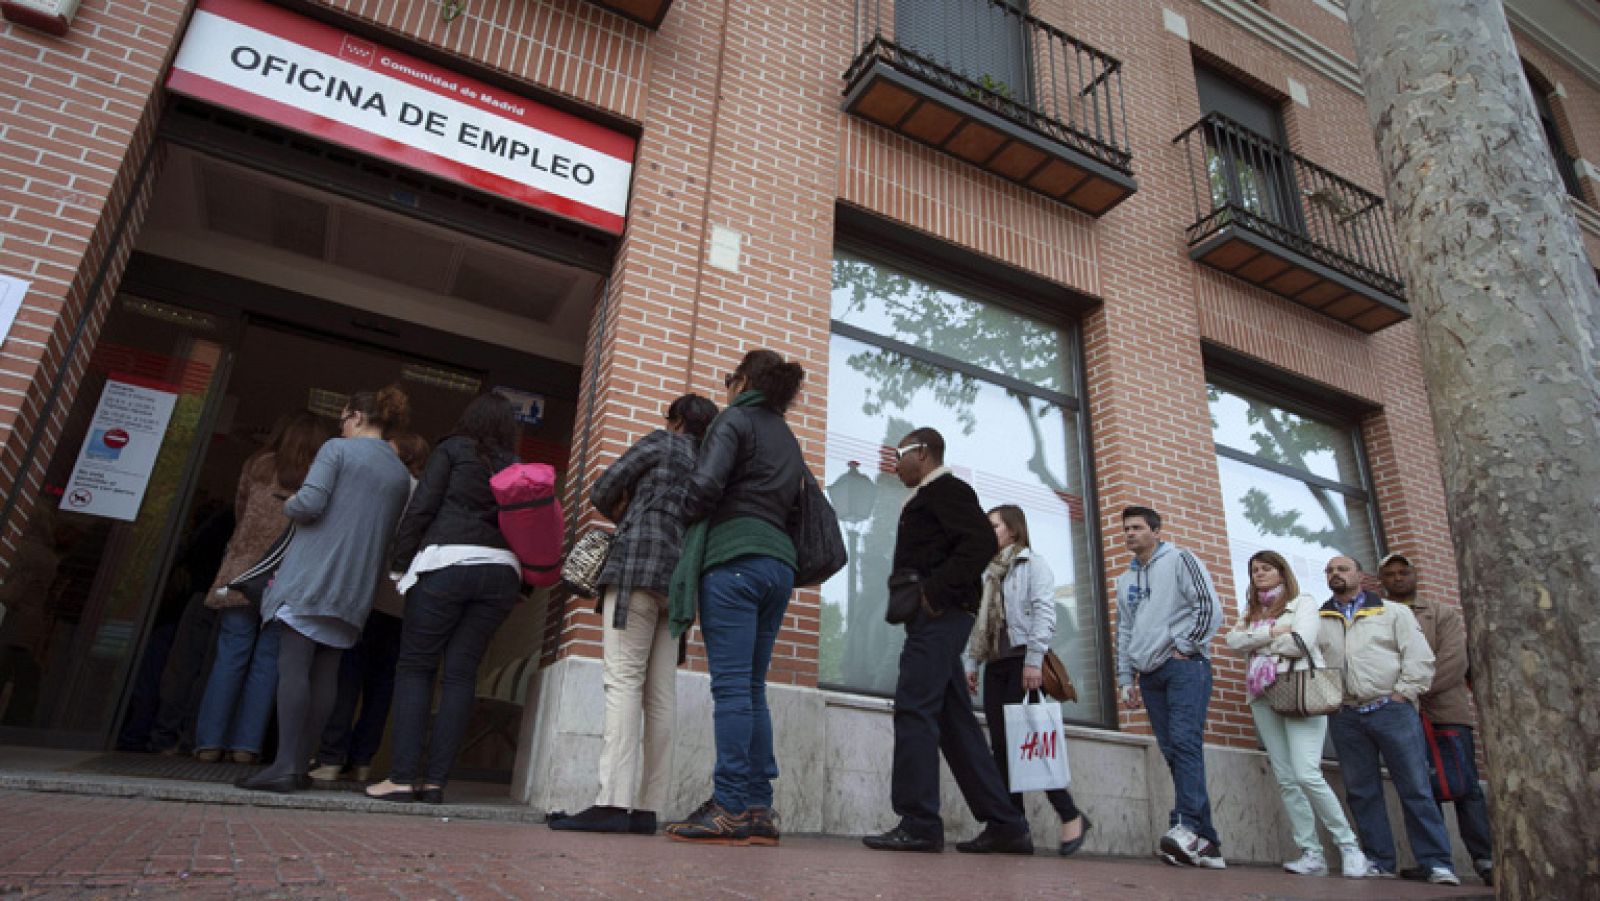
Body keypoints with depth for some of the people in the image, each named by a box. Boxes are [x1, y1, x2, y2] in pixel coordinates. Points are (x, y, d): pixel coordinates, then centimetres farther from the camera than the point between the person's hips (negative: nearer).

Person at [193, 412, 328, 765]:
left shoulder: (259, 465, 8)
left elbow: (240, 509, 20)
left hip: (246, 570, 1)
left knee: (231, 656, 5)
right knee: (267, 661, 4)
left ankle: (210, 743, 4)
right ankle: (246, 745, 4)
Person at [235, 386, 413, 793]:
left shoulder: (338, 448, -1)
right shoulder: (402, 474, 15)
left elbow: (309, 503, -13)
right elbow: (394, 534, 16)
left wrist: (289, 505, 7)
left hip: (312, 573, -5)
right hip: (355, 587, 6)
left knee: (293, 665, -7)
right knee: (325, 673, 6)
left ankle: (284, 766, -13)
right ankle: (300, 764, 7)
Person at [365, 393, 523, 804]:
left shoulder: (452, 450, 9)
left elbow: (421, 507, 1)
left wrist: (399, 562, 5)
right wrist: (521, 584, 13)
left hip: (447, 563, -3)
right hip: (502, 571, 4)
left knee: (415, 667, 4)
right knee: (460, 673, 6)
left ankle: (403, 777, -2)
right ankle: (435, 779, 4)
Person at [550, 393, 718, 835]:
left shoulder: (661, 442, 8)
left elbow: (602, 491, 6)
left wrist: (623, 515, 25)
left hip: (639, 563, -6)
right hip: (681, 577, 6)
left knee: (624, 680, -13)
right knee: (660, 694, 1)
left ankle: (614, 802, -20)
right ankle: (647, 808, 0)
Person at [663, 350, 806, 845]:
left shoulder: (734, 418, 2)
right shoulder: (789, 440, 24)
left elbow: (706, 484, -12)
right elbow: (798, 505, 21)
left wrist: (687, 518, 5)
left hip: (733, 557, -7)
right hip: (779, 563, 7)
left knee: (731, 684, -9)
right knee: (753, 688, 7)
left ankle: (731, 808, -9)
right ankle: (759, 809, 6)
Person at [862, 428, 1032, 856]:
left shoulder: (945, 488, -3)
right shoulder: (929, 498, 26)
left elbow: (982, 541, -17)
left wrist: (936, 592, -19)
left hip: (939, 615, -10)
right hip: (936, 617, 10)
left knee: (914, 708, -13)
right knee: (954, 719, 9)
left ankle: (918, 823, -11)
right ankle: (1005, 825, 14)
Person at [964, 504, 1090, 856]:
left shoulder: (1033, 564, 4)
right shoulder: (988, 573, 23)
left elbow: (1043, 612, -8)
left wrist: (1033, 659, -19)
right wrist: (971, 663, 10)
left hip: (1023, 660, -6)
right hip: (995, 664, 7)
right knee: (1001, 746, 0)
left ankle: (1071, 816, -1)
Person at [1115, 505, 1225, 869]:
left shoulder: (1179, 560, 3)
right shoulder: (1125, 580, 21)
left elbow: (1210, 608, -7)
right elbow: (1124, 633, 22)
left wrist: (1184, 648, -10)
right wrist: (1126, 679, 16)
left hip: (1184, 666, -6)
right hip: (1150, 675, 6)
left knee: (1185, 743, -19)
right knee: (1173, 753, 1)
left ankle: (1186, 826, -25)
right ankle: (1204, 841, 3)